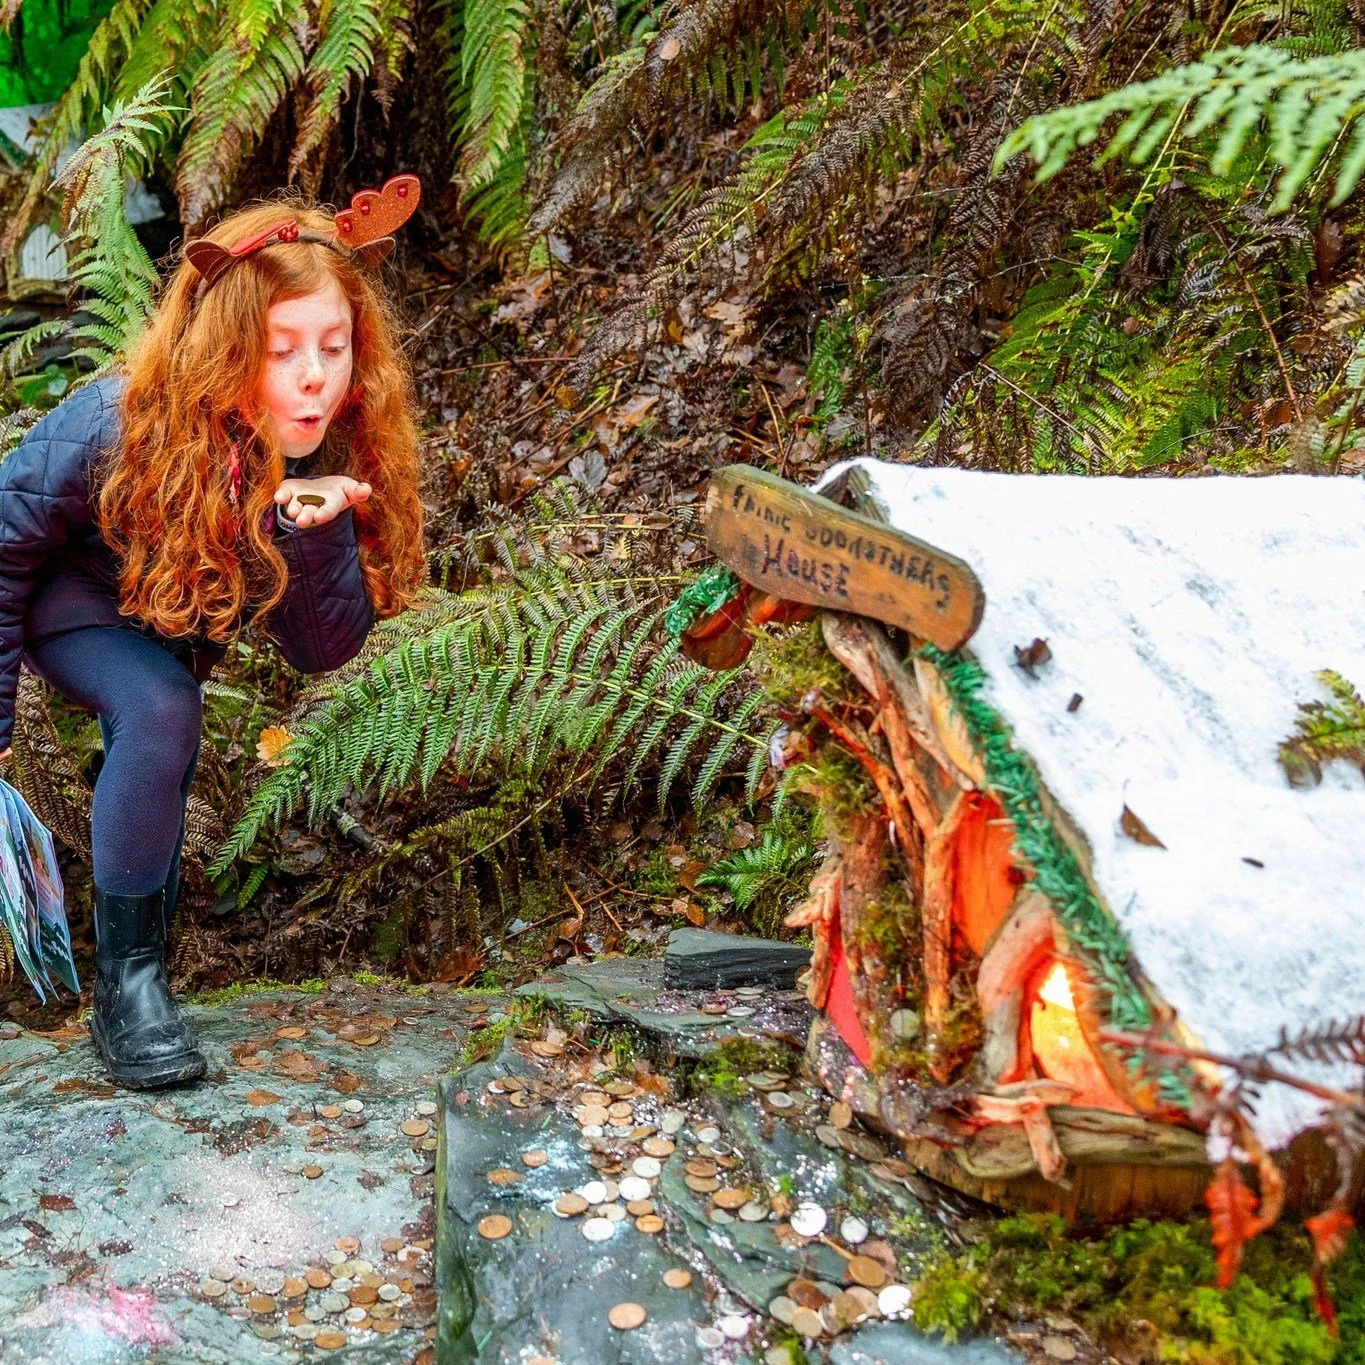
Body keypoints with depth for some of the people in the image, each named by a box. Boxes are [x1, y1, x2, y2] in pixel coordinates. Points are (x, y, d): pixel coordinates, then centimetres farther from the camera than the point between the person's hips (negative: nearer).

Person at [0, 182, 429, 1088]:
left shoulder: (337, 454, -27)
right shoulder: (118, 429, -37)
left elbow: (324, 651, -26)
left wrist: (315, 530, -44)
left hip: (176, 614, 5)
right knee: (160, 712, -28)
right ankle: (125, 980, -17)